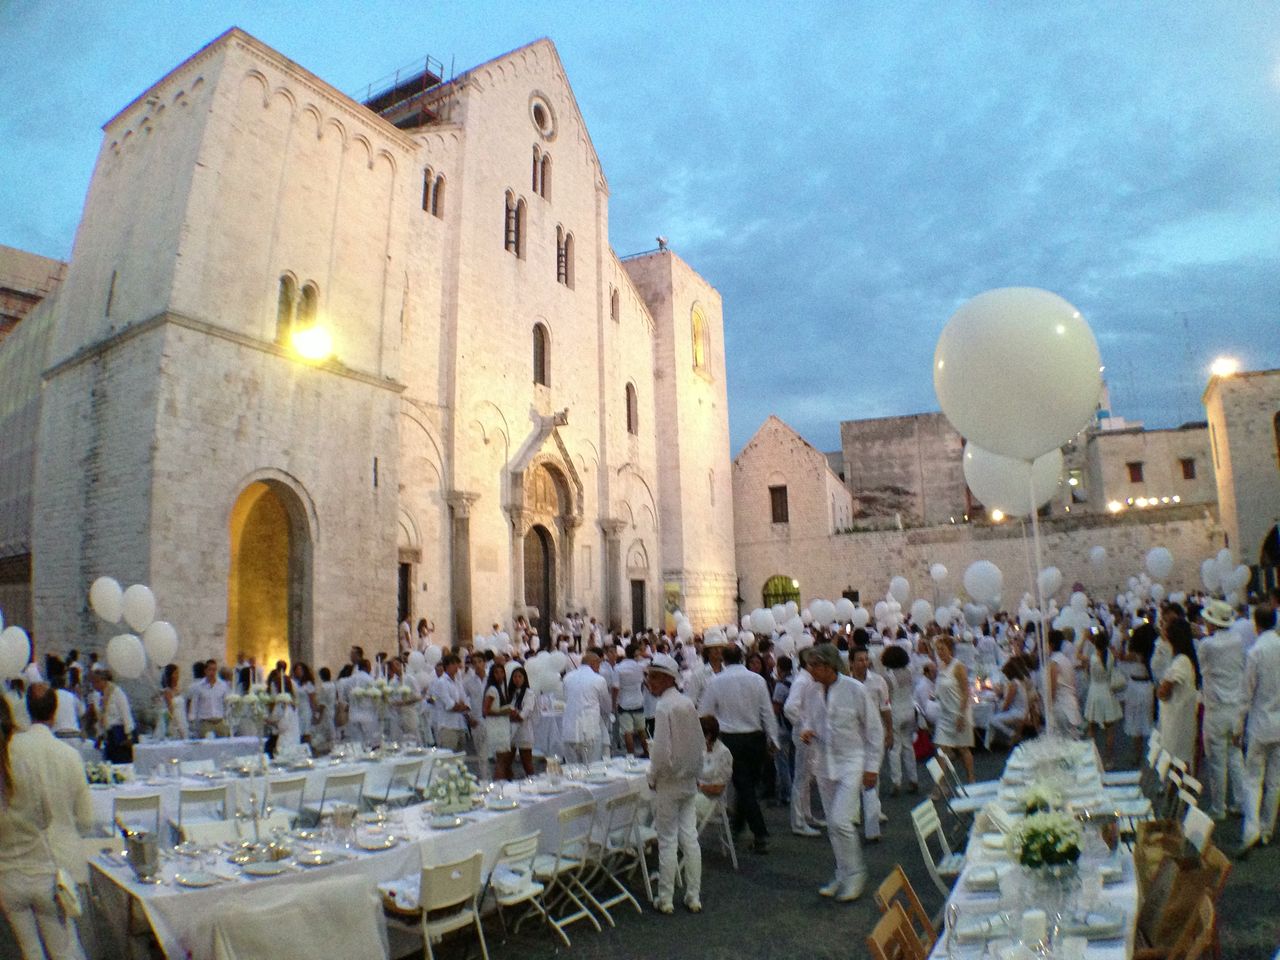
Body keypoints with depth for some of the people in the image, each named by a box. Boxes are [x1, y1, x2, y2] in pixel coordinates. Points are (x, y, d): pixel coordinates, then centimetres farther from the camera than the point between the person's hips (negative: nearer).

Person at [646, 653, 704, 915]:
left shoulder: (664, 708, -19)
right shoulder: (688, 703, 2)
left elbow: (661, 751, -21)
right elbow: (700, 743, 8)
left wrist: (653, 777, -6)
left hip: (668, 783, -6)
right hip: (690, 781, 6)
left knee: (667, 841, 4)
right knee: (690, 837, 11)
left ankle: (665, 900, 14)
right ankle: (694, 897, 19)